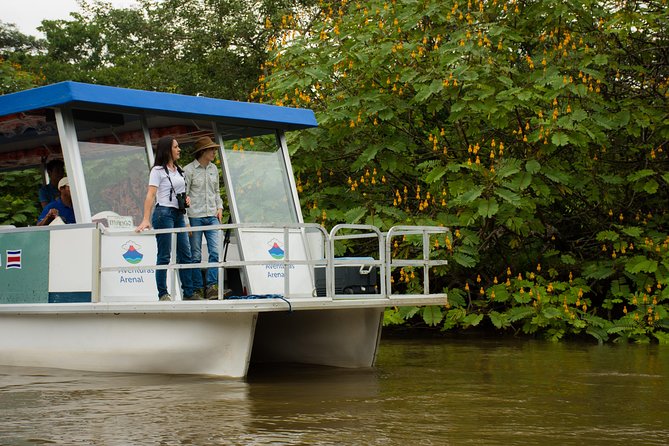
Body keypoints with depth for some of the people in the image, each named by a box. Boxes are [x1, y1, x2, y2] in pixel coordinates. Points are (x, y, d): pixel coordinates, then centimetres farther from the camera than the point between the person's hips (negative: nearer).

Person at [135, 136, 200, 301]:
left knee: (185, 254, 6)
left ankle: (188, 293, 11)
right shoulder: (158, 170, -7)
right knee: (164, 255, -4)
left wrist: (186, 198, 6)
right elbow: (150, 195, -16)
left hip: (178, 214, 8)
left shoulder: (178, 170, 16)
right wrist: (146, 219, -26)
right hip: (164, 213, -8)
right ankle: (163, 294, 0)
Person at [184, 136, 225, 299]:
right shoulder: (189, 170, -6)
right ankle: (197, 289, 7)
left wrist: (219, 208, 8)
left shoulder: (213, 169, 12)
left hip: (212, 217, 5)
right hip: (195, 217, -5)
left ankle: (212, 286, -5)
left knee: (215, 252, -7)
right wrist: (185, 221, -11)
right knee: (195, 255, 0)